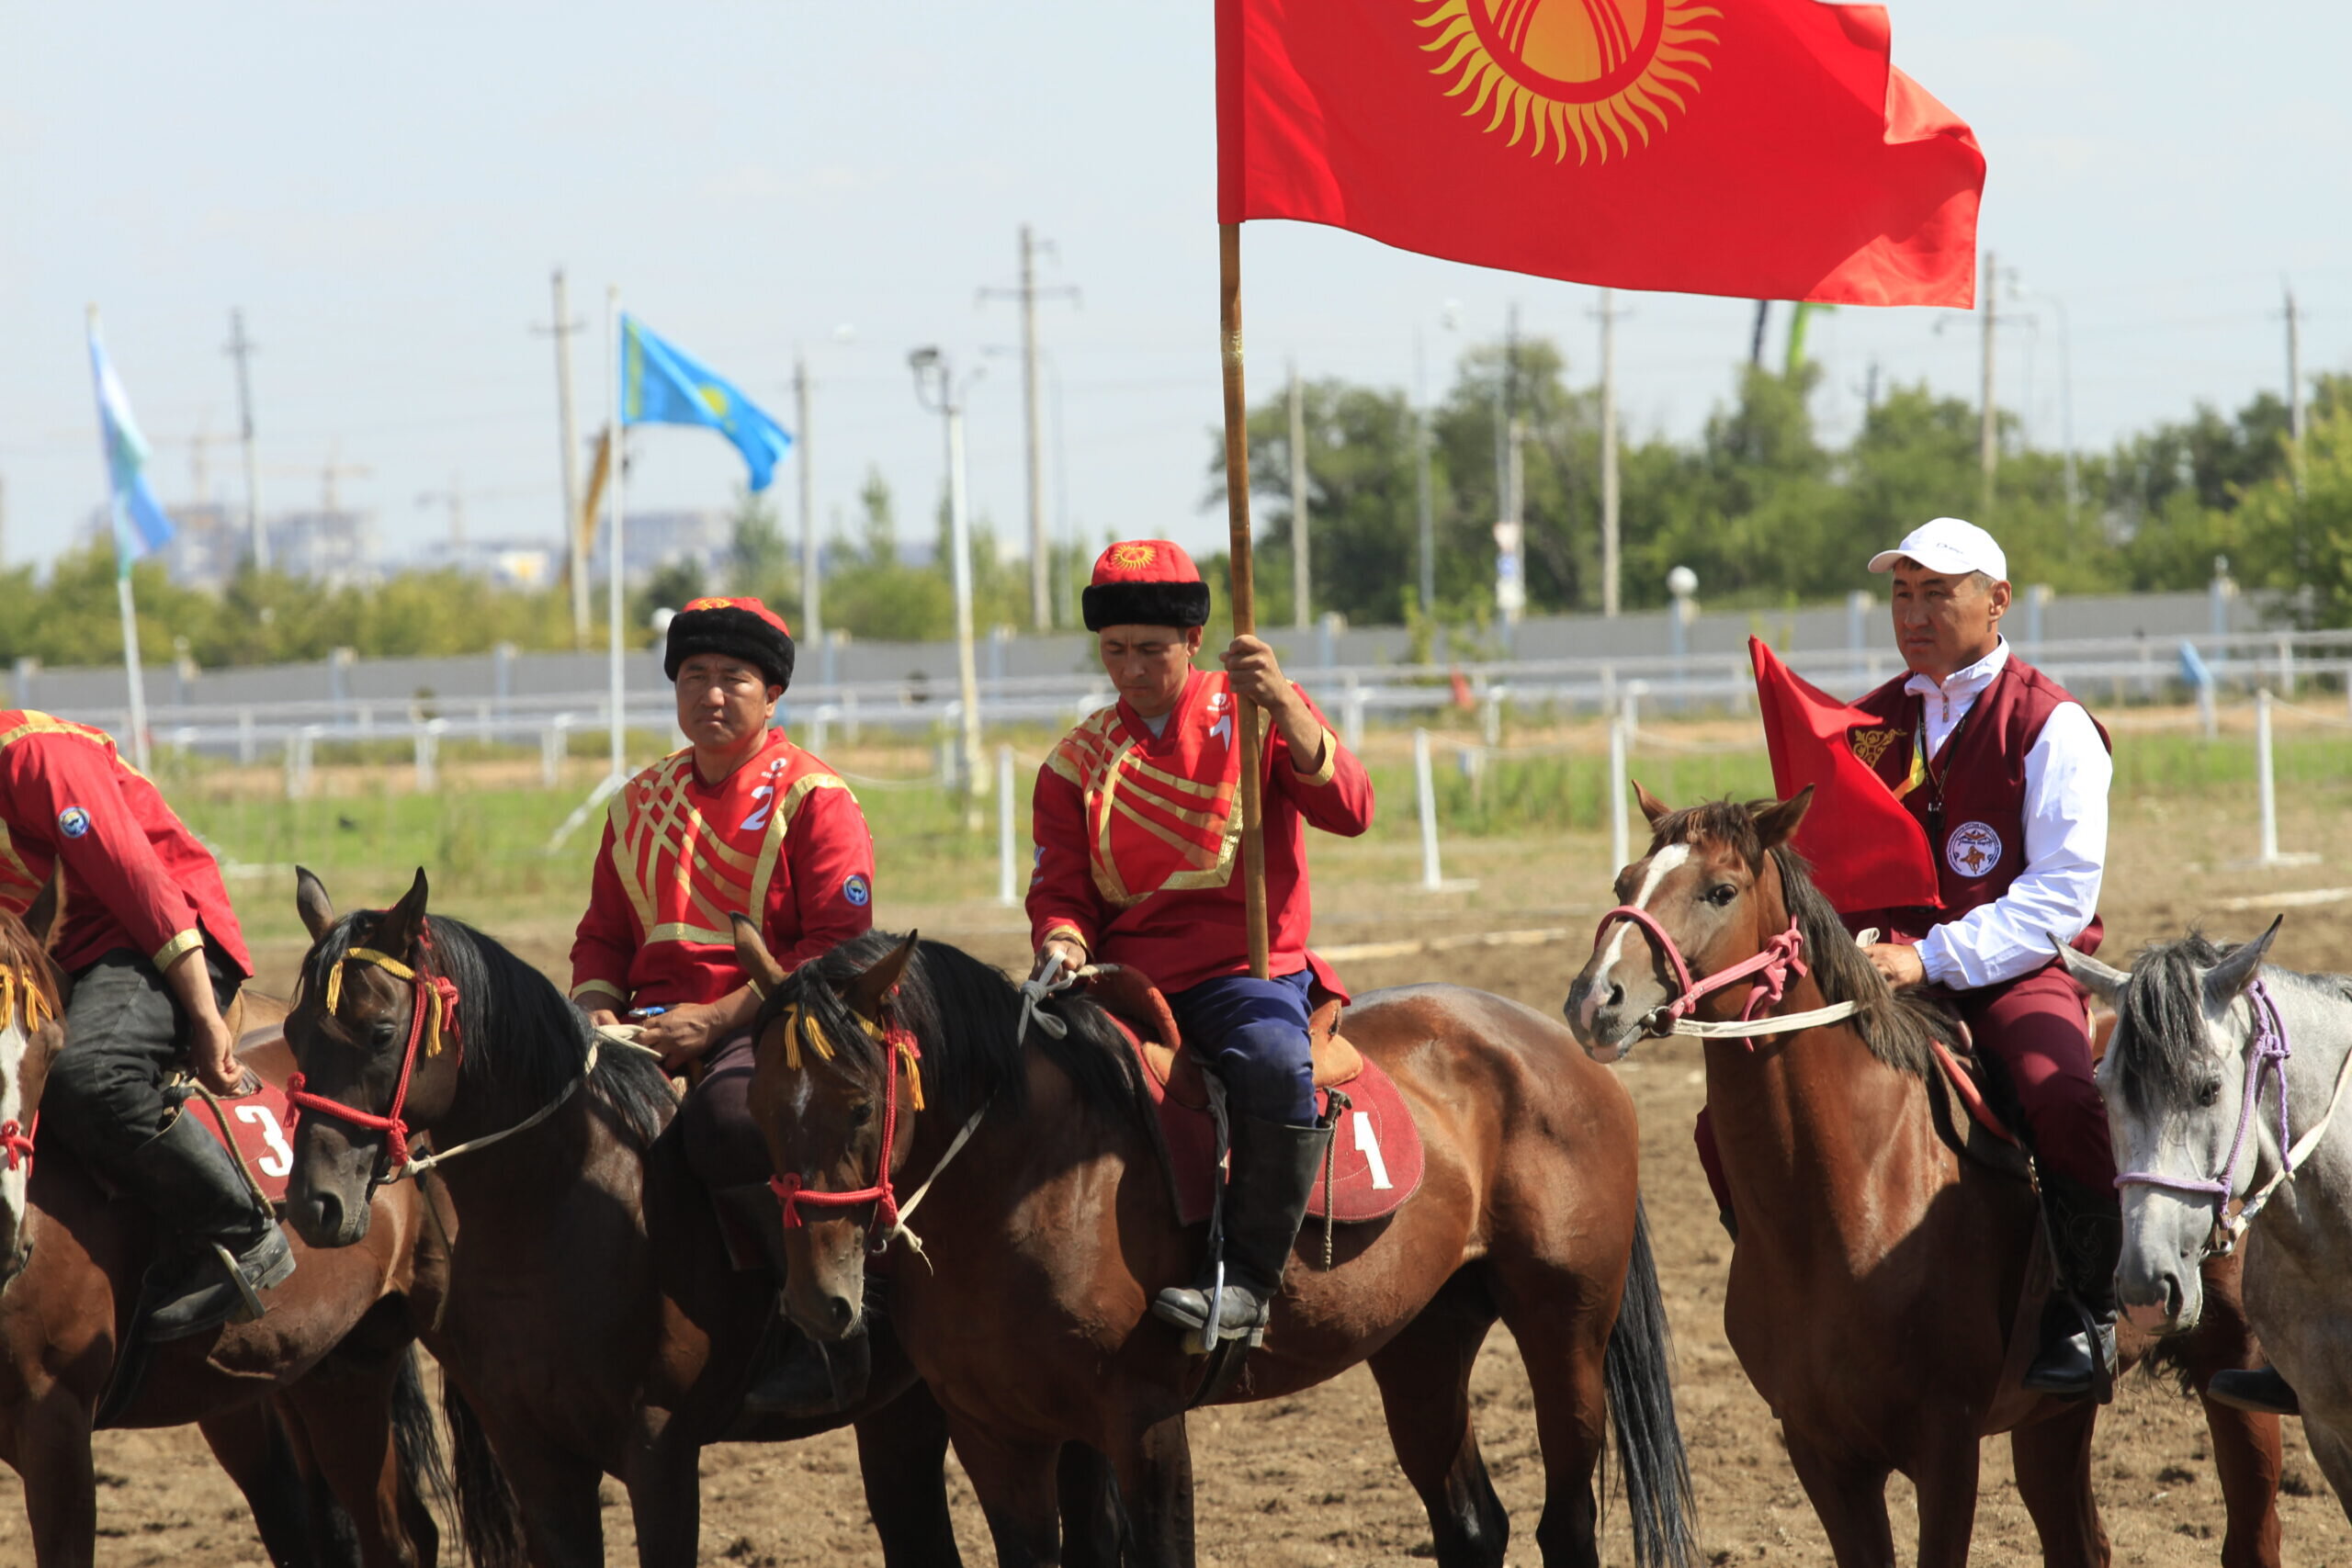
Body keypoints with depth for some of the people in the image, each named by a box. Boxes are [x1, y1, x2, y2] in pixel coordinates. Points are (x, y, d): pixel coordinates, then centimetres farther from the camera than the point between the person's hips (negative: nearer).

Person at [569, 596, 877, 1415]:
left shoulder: (813, 799, -2)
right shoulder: (640, 803, 18)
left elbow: (837, 946, -10)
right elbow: (604, 934, 24)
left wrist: (716, 1018, -18)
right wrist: (597, 1007, 0)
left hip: (768, 1029, -7)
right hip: (657, 1031, 7)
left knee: (726, 1114, -38)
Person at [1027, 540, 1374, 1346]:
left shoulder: (1251, 714, 4)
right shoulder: (1078, 762, 13)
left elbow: (1348, 811, -11)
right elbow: (1060, 892, 13)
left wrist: (1281, 705, -25)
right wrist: (1062, 944, -12)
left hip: (1244, 974, -4)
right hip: (1123, 978, 4)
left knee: (1274, 1064, -37)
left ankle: (1246, 1276, -29)